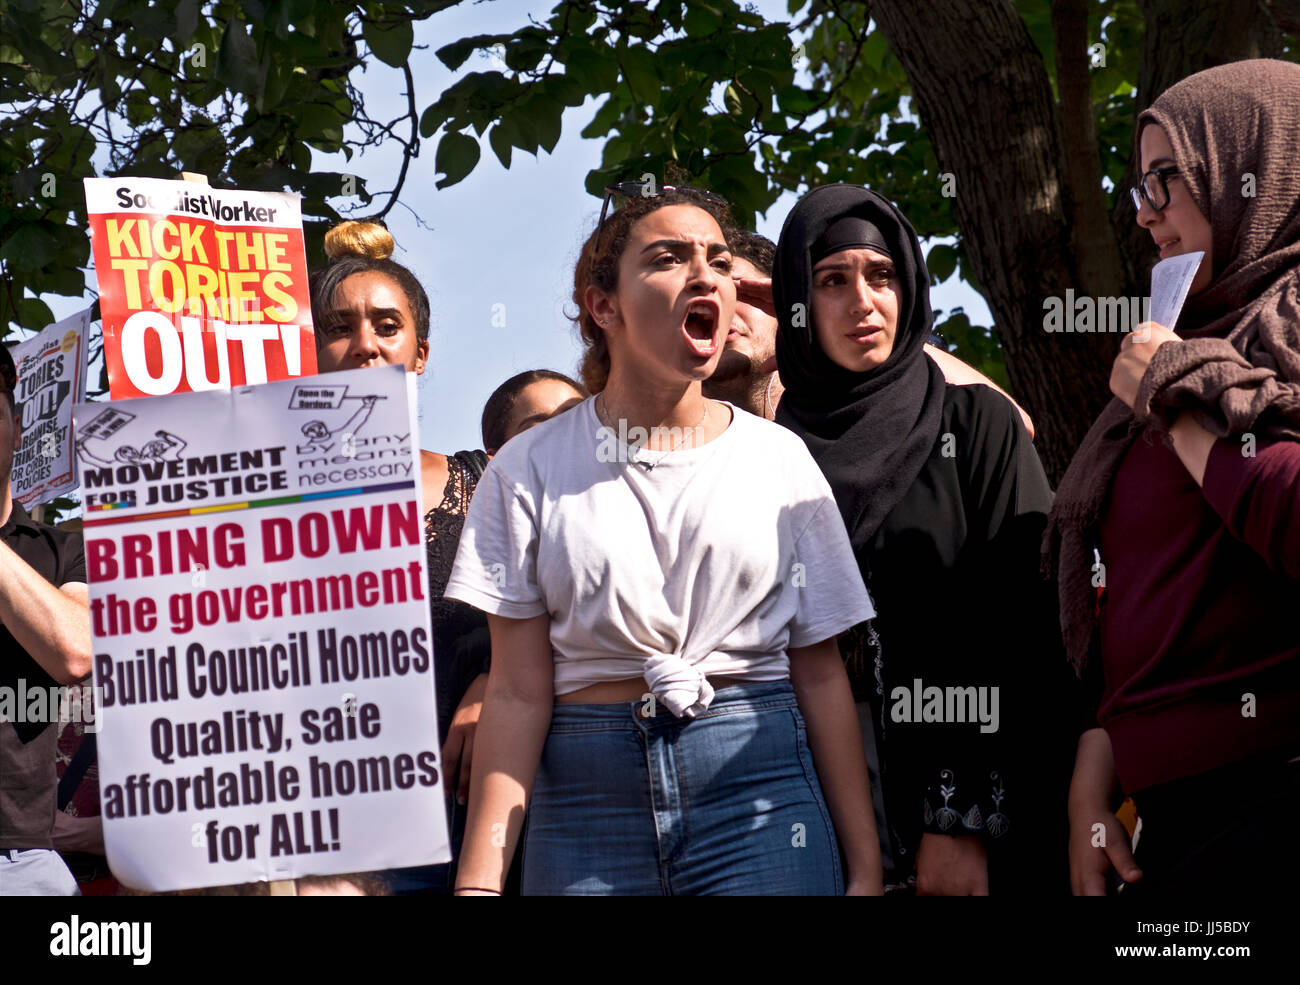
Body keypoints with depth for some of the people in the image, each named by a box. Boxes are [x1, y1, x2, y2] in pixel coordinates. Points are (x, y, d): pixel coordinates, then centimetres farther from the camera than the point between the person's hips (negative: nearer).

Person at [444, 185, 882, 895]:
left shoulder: (779, 459, 6)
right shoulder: (531, 470, 3)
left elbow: (820, 675, 5)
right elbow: (519, 692, -1)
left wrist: (865, 866, 1)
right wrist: (480, 877, -10)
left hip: (759, 788, 0)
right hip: (585, 797, 0)